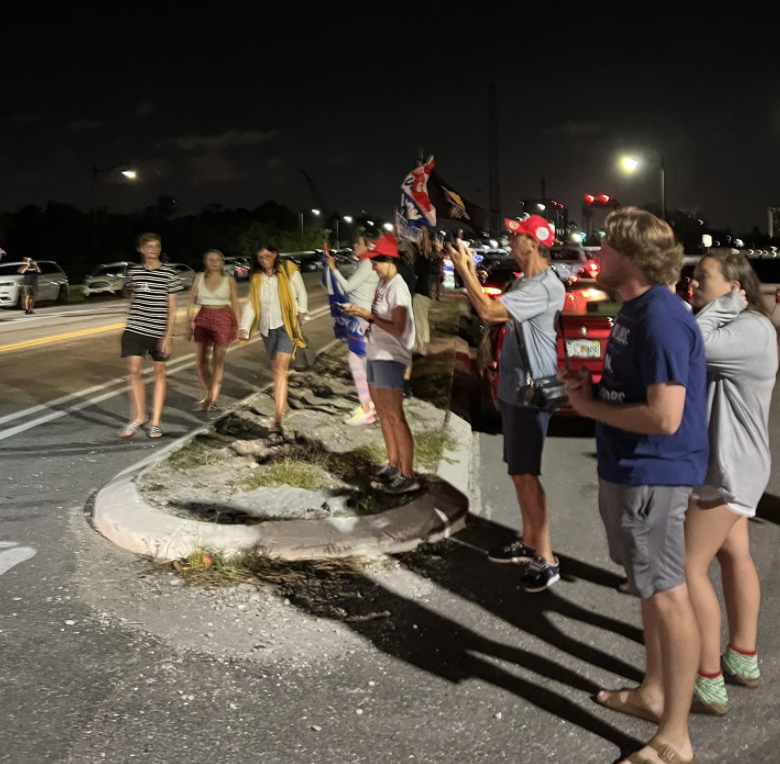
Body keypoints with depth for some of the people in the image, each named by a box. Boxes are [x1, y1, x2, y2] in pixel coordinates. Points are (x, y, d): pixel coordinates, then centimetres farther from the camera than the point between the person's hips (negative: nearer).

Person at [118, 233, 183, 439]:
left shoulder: (169, 274, -4)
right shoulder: (133, 271, 5)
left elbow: (172, 308, -4)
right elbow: (132, 300, 16)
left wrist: (168, 336, -11)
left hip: (159, 332, -2)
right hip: (135, 329, 2)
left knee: (159, 373, 7)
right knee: (135, 371, -6)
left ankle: (155, 422, 13)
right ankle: (139, 416, 11)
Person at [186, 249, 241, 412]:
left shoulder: (229, 280, -1)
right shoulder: (199, 278, 5)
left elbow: (235, 304, 2)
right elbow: (192, 302, 7)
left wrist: (239, 326, -2)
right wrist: (189, 324, 3)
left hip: (224, 319, -2)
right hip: (203, 319, 3)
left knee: (217, 361, 4)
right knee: (200, 361, 4)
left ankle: (214, 398, 12)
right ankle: (207, 395, 24)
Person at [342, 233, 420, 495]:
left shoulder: (397, 288, -17)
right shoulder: (383, 284, 11)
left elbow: (397, 328, -23)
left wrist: (367, 315, -21)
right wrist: (360, 312, -1)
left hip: (390, 358, -10)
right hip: (376, 355, 10)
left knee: (395, 417, -8)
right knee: (383, 414, 16)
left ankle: (408, 476, -3)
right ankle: (393, 465, 27)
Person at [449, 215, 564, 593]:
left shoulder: (545, 287, -21)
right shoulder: (522, 283, 12)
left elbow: (488, 311, -28)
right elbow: (492, 313, 15)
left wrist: (464, 270, -17)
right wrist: (470, 271, 9)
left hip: (530, 392, -10)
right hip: (513, 388, 10)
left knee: (526, 474, -7)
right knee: (518, 471, 17)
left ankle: (546, 560, 0)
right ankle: (528, 543, 30)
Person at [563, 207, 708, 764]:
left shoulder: (660, 317, -21)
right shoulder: (637, 308, 10)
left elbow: (664, 416, -27)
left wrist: (590, 406, -15)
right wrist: (592, 386, 6)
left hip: (653, 473, -11)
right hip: (630, 468, 11)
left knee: (667, 594, -1)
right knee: (653, 589, 21)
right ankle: (654, 693, 39)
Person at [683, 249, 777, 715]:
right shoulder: (731, 327, 12)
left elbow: (693, 347, -34)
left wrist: (720, 306, -21)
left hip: (729, 468, -11)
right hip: (729, 465, 11)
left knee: (690, 568, -6)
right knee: (734, 555, 19)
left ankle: (710, 682, 2)